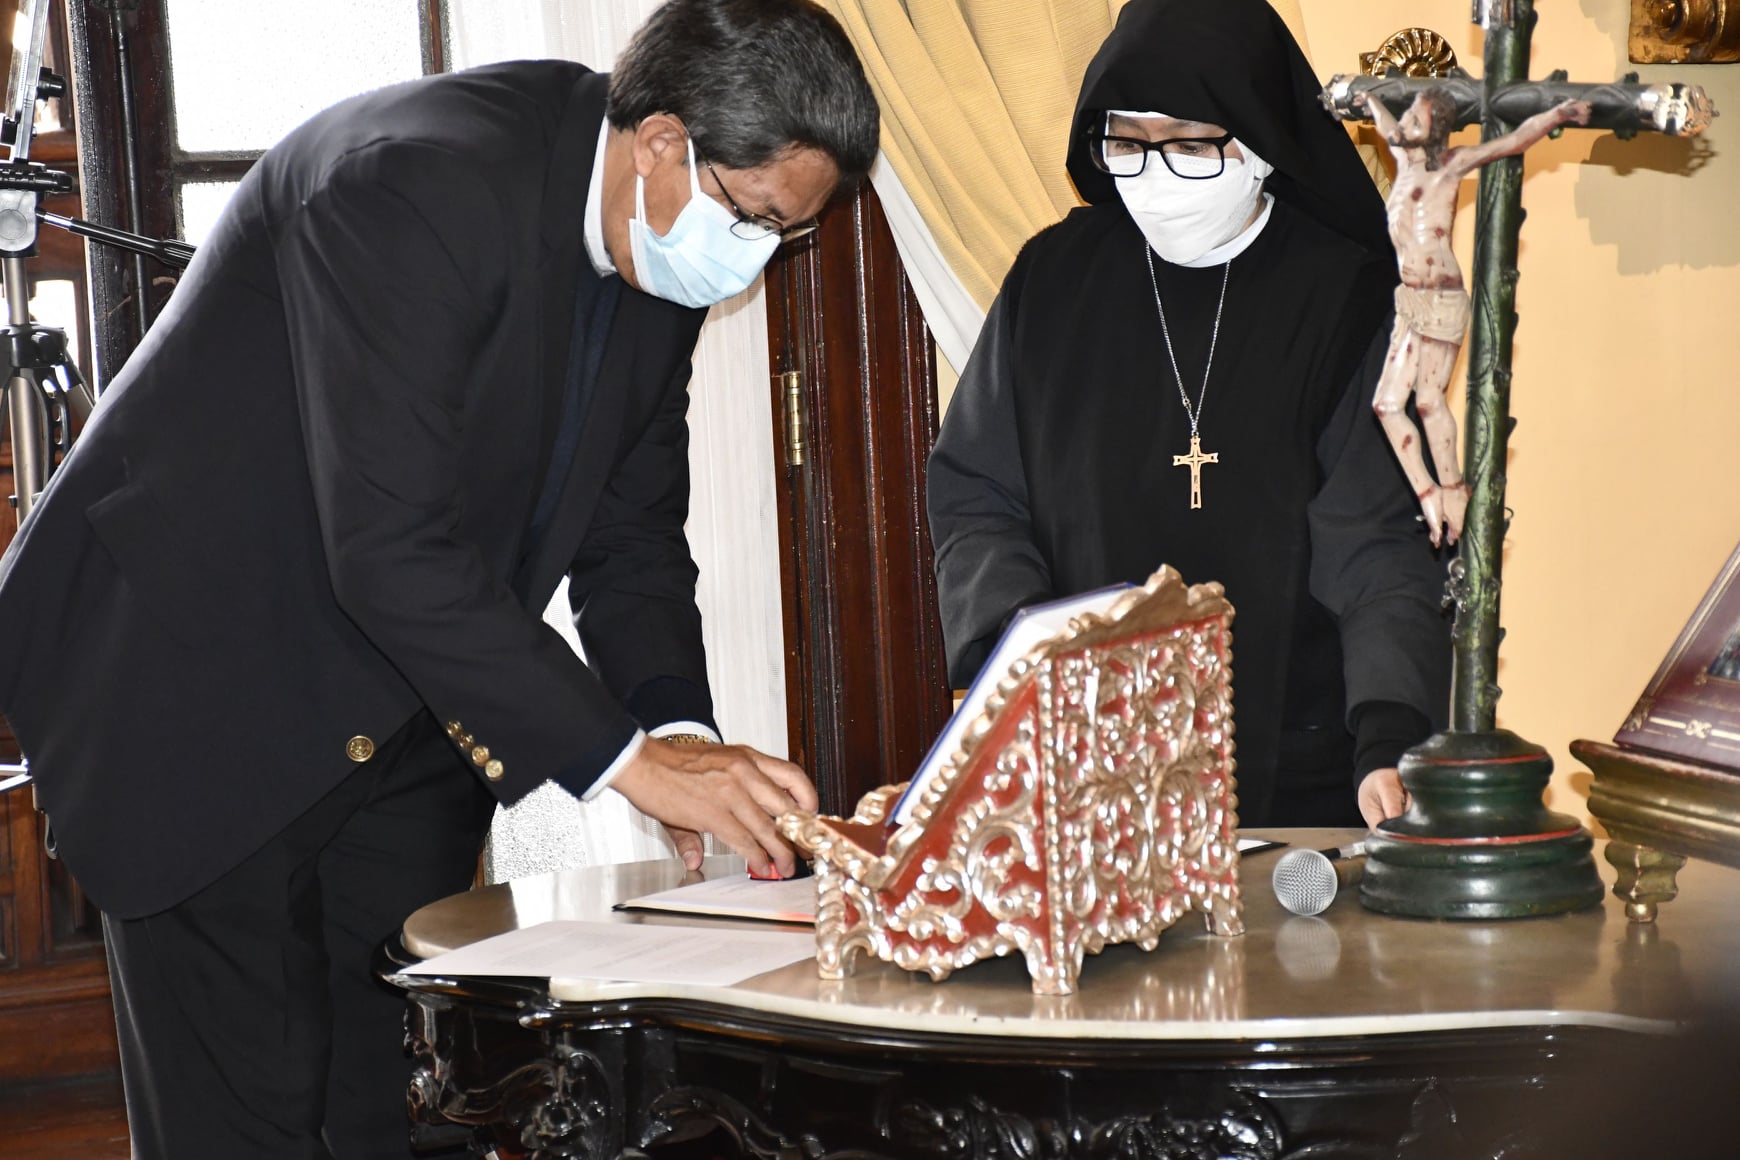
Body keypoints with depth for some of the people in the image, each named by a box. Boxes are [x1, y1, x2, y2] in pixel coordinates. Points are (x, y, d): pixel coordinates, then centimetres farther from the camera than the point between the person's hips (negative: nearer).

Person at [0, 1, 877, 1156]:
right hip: (203, 686, -8)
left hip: (400, 713, 8)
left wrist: (680, 732, -13)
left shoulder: (663, 250, 0)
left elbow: (629, 536, 5)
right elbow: (389, 548, -32)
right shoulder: (423, 182, -27)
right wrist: (627, 755, -30)